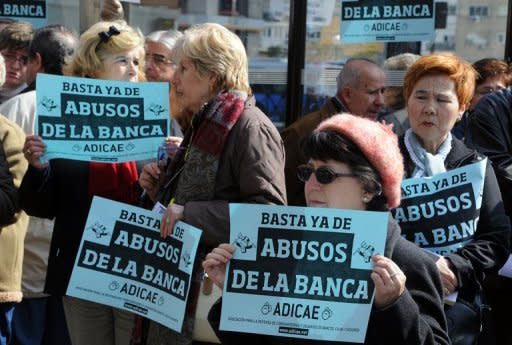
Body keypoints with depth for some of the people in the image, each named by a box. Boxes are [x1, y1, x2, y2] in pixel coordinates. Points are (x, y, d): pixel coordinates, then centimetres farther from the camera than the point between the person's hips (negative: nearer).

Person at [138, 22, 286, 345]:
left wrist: (190, 214, -27)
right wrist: (160, 189, 8)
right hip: (182, 279, 9)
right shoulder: (205, 125, 16)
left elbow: (269, 212, -25)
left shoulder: (249, 127, -14)